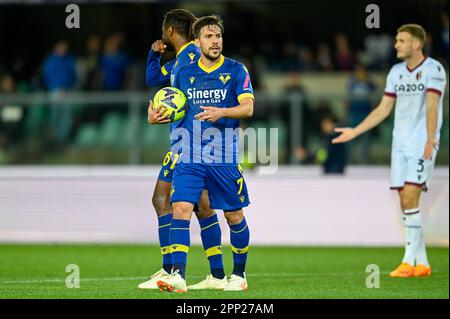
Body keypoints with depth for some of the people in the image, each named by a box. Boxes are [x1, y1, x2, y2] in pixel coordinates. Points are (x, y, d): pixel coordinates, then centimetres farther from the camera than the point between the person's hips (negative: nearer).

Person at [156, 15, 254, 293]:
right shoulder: (184, 73, 10)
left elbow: (248, 108, -9)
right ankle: (178, 276, -19)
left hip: (225, 156, -2)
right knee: (180, 209, -14)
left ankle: (240, 274, 24)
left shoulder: (236, 70, 0)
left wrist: (221, 112, -26)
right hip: (189, 156, 2)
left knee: (234, 215, 6)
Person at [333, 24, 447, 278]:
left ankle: (410, 261, -14)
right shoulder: (396, 72, 12)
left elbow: (432, 106, -18)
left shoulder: (433, 69, -8)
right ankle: (422, 263, 10)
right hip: (400, 144, 7)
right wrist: (354, 132, 14)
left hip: (423, 145, -7)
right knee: (406, 202, 4)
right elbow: (383, 109, 17)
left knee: (410, 198, -16)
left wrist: (430, 140, -28)